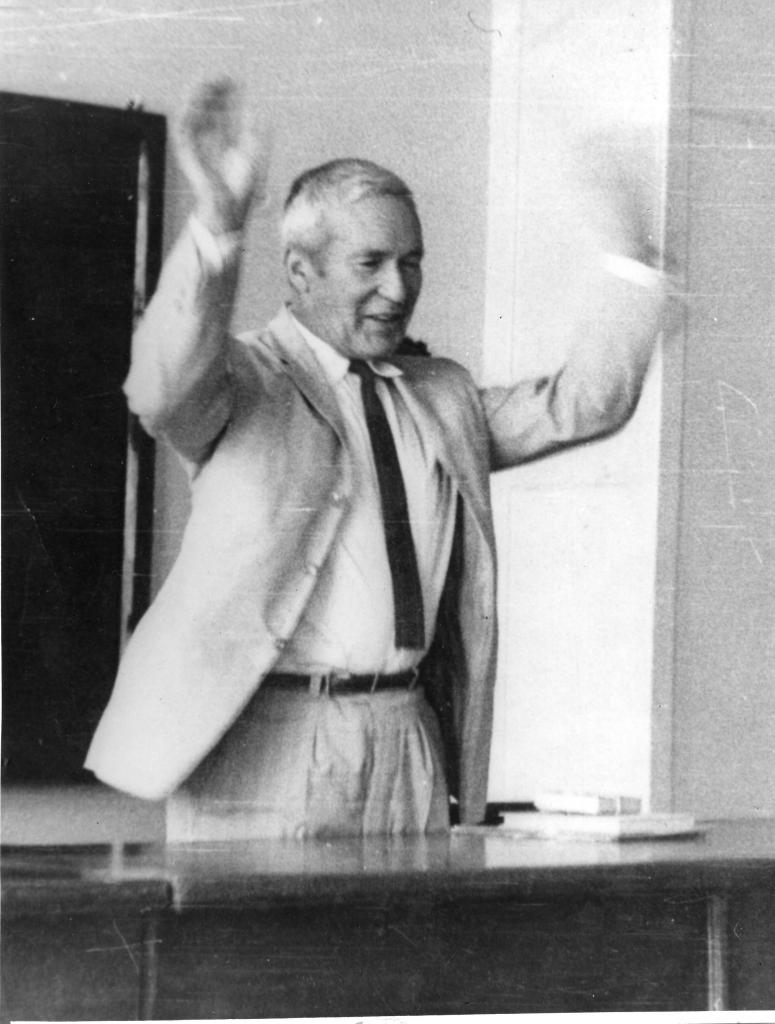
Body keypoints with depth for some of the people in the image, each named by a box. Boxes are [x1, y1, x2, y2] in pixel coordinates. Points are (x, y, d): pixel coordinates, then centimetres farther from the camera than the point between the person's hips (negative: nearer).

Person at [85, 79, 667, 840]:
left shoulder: (440, 396, 18)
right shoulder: (246, 385, -2)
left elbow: (579, 405, 17)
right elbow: (165, 386, -23)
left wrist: (628, 262, 7)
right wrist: (217, 227, -38)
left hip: (409, 741, 6)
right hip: (262, 744, -5)